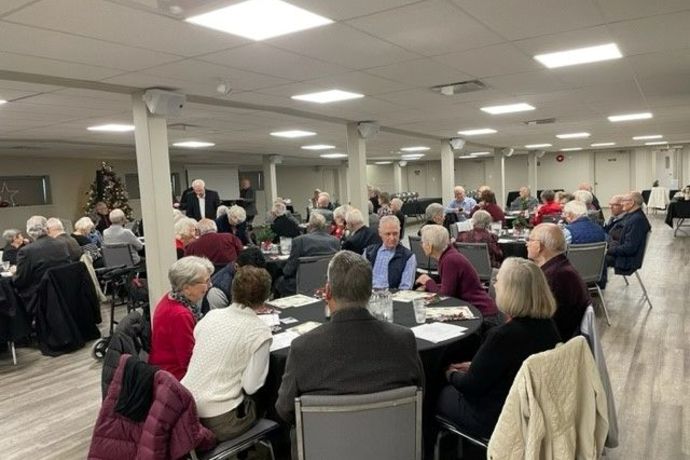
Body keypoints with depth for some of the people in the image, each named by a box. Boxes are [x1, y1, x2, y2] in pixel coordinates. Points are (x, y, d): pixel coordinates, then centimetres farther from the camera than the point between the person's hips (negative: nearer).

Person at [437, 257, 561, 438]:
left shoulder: (503, 336, -32)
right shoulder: (548, 327, -6)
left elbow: (471, 386, -18)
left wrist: (452, 375, 2)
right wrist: (473, 367, 13)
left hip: (497, 421, -7)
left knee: (443, 394, 16)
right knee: (452, 390, 24)